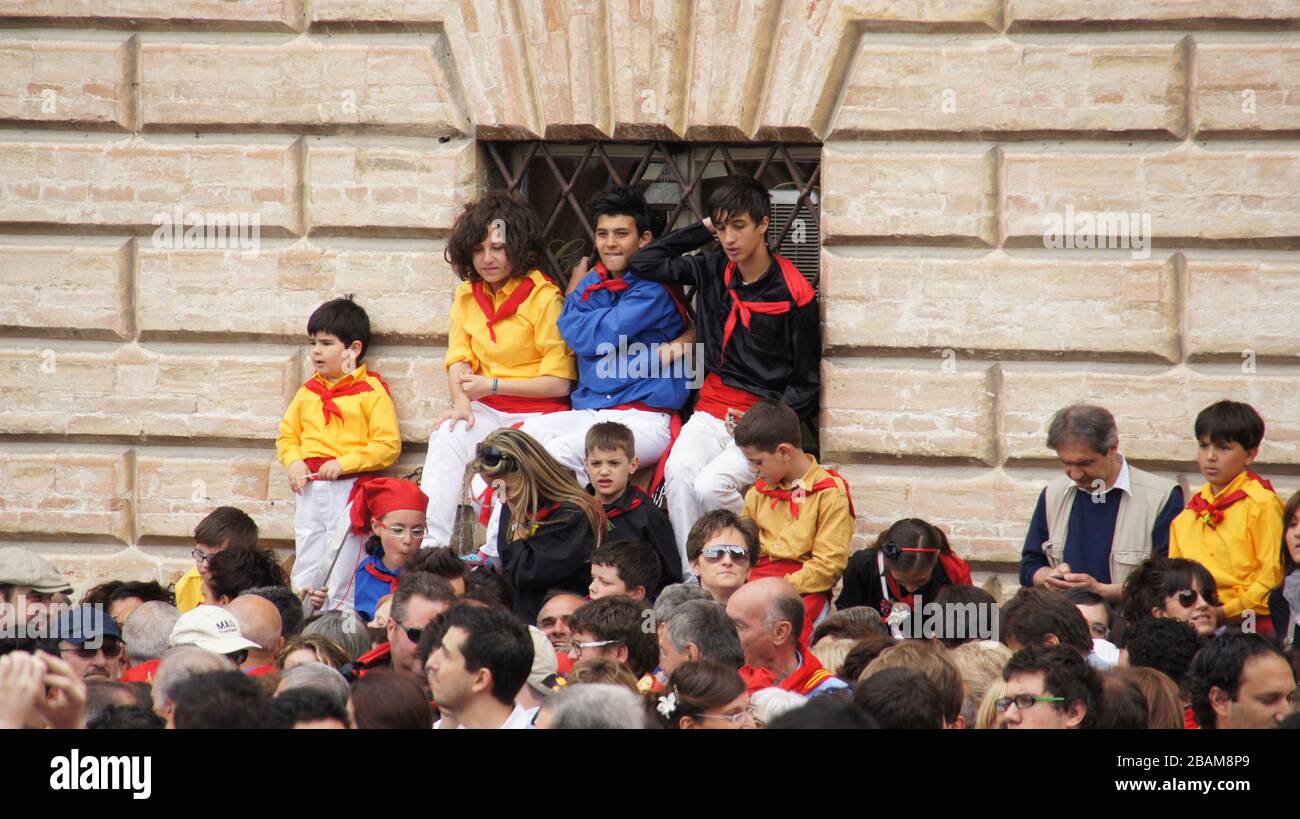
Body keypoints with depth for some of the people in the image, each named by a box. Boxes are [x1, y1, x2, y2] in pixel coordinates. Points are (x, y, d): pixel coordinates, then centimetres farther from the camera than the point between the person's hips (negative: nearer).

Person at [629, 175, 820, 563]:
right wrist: (704, 229, 11)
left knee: (711, 486, -29)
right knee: (679, 472, -27)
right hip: (712, 411, 5)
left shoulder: (793, 294, -6)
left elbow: (807, 385, -2)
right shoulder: (713, 272, 9)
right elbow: (643, 263, 16)